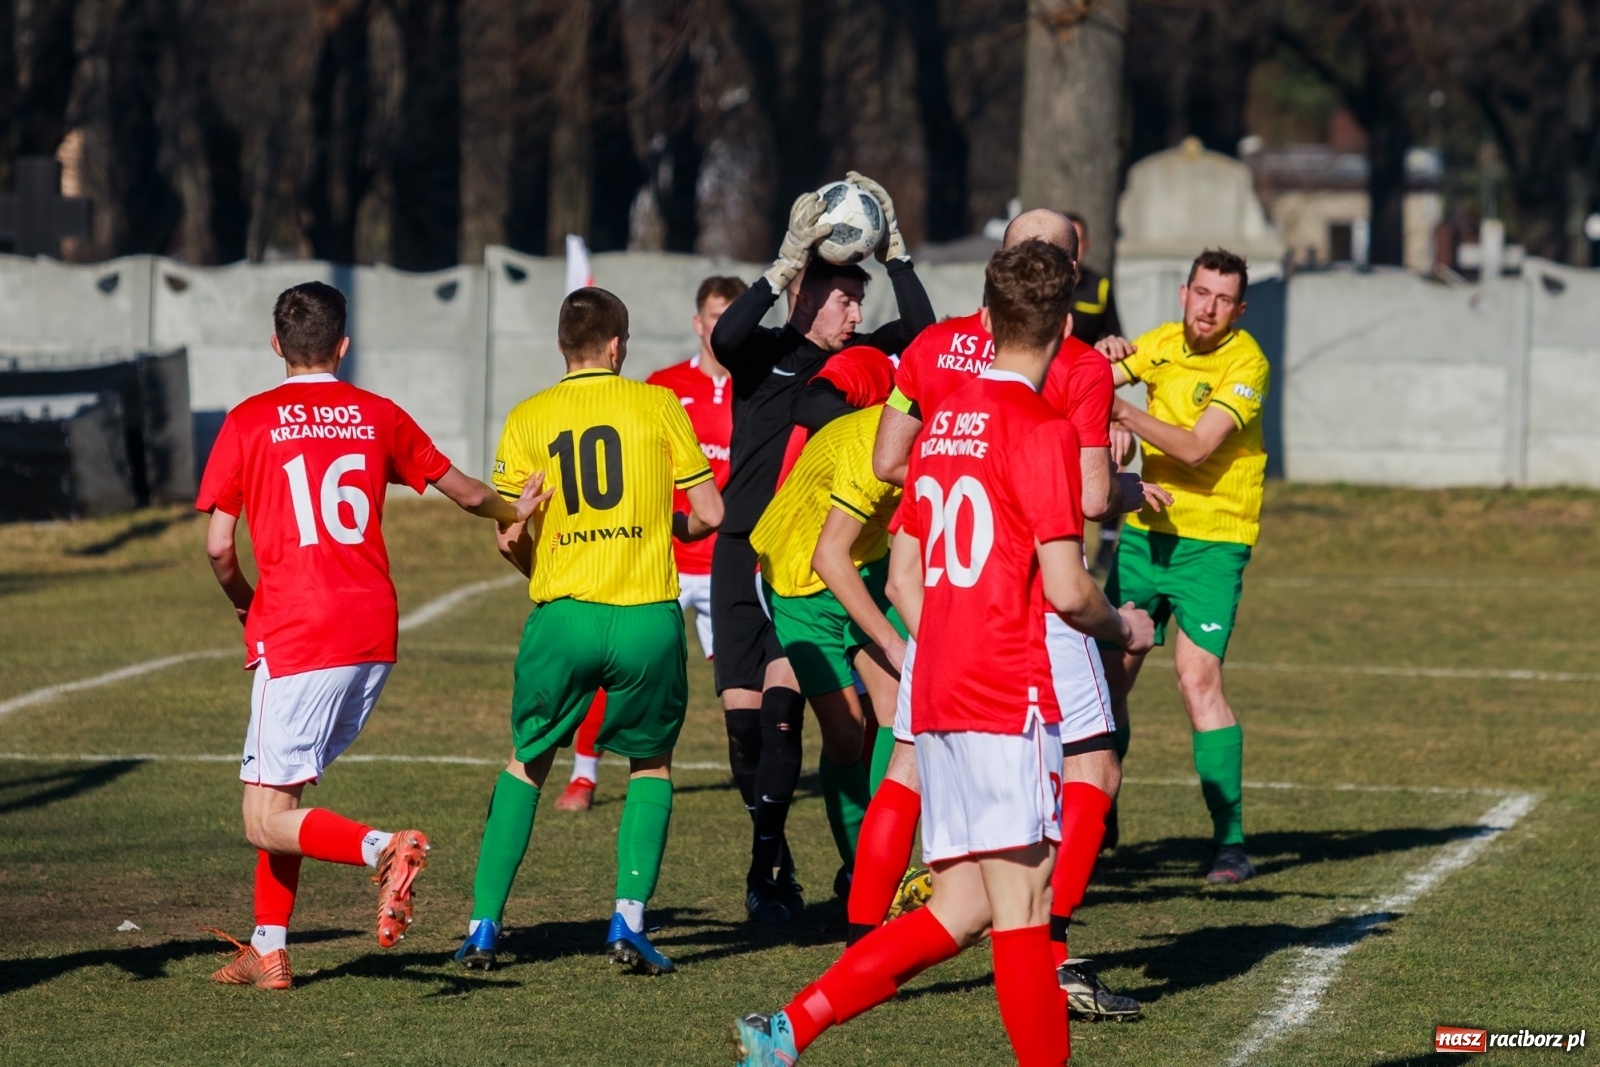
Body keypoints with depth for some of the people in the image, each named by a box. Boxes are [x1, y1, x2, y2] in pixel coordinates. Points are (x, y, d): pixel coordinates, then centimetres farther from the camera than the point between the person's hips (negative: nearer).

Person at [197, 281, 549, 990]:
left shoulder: (248, 422, -1)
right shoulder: (377, 416, 9)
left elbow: (219, 547, -4)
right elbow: (467, 494, 20)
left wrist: (244, 602, 17)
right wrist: (514, 512, 42)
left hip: (294, 636, -5)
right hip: (374, 633, 5)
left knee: (267, 821, -4)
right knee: (281, 789, 20)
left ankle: (379, 849, -30)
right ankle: (268, 949, 19)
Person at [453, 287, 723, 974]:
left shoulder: (529, 419, 6)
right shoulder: (658, 406, 3)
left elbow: (509, 537, 2)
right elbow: (708, 514, 2)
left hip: (564, 614, 1)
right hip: (649, 616, -1)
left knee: (526, 763, 19)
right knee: (651, 764, 19)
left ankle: (483, 925, 14)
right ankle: (629, 921, 3)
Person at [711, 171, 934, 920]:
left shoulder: (855, 356, 5)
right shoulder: (765, 352, -2)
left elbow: (920, 329, -9)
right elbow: (724, 337, -24)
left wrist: (893, 251, -13)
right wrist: (785, 266, -28)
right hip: (745, 550, 0)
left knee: (783, 697, -15)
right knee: (742, 710, 0)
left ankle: (767, 861, -11)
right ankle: (771, 850, 18)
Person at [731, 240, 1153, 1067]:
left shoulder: (943, 420, 13)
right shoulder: (1040, 429, -10)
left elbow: (903, 580, 18)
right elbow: (1065, 590, -15)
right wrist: (1123, 627, 4)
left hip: (938, 695, 8)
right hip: (1010, 702, -8)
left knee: (961, 911, 10)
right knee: (1022, 905, -5)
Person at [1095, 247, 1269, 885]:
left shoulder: (1245, 364, -12)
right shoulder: (1162, 344, 5)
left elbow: (1195, 448, -22)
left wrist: (1128, 414, -32)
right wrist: (1105, 356, -16)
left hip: (1211, 540, -5)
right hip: (1145, 531, 6)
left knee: (1198, 677, -17)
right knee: (1109, 673, 4)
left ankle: (1230, 840, -14)